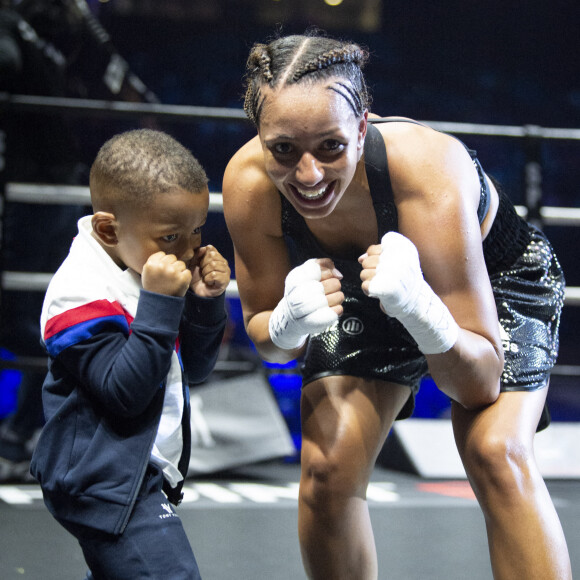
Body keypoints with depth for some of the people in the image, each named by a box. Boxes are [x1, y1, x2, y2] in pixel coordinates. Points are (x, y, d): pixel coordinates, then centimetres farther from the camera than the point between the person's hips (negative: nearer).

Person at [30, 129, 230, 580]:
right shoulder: (83, 293, -20)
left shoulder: (146, 274, 7)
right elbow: (124, 391, -28)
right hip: (106, 485, -10)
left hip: (145, 472, 10)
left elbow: (194, 369, 11)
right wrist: (160, 302, -31)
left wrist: (207, 302, -6)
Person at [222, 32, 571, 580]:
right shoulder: (249, 183, -30)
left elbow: (481, 385, -35)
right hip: (363, 288, 3)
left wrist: (418, 309, -55)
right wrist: (290, 323, -37)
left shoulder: (426, 171, -40)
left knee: (496, 452, -26)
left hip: (494, 274, -3)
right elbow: (264, 338, -13)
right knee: (327, 467, -12)